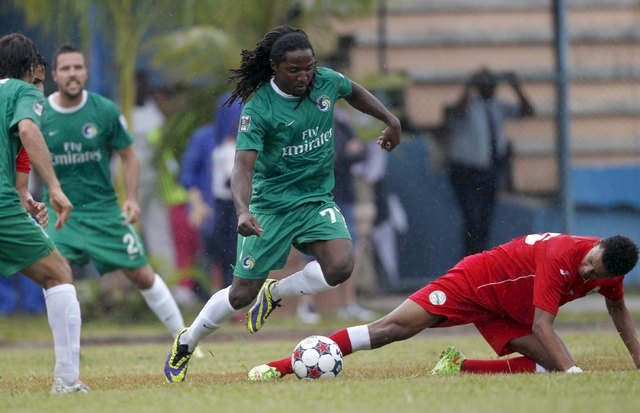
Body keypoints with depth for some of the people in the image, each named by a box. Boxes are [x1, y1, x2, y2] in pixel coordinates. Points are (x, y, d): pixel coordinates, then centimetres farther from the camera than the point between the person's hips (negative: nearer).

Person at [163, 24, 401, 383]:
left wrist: (391, 120, 14)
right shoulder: (258, 108, -21)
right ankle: (186, 344, 26)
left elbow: (355, 92, 19)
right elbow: (243, 166, -28)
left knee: (340, 266, -23)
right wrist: (243, 211, -44)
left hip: (317, 199, 4)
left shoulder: (327, 82, -6)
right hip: (271, 204, -4)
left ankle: (275, 292, 6)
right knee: (242, 293, 1)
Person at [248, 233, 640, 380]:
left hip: (510, 316, 7)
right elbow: (542, 326, -34)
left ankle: (459, 367, -3)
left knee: (551, 366, -14)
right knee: (394, 327, -18)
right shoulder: (561, 256, -33)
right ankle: (279, 367, -19)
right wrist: (574, 370, -41)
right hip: (475, 281, -7)